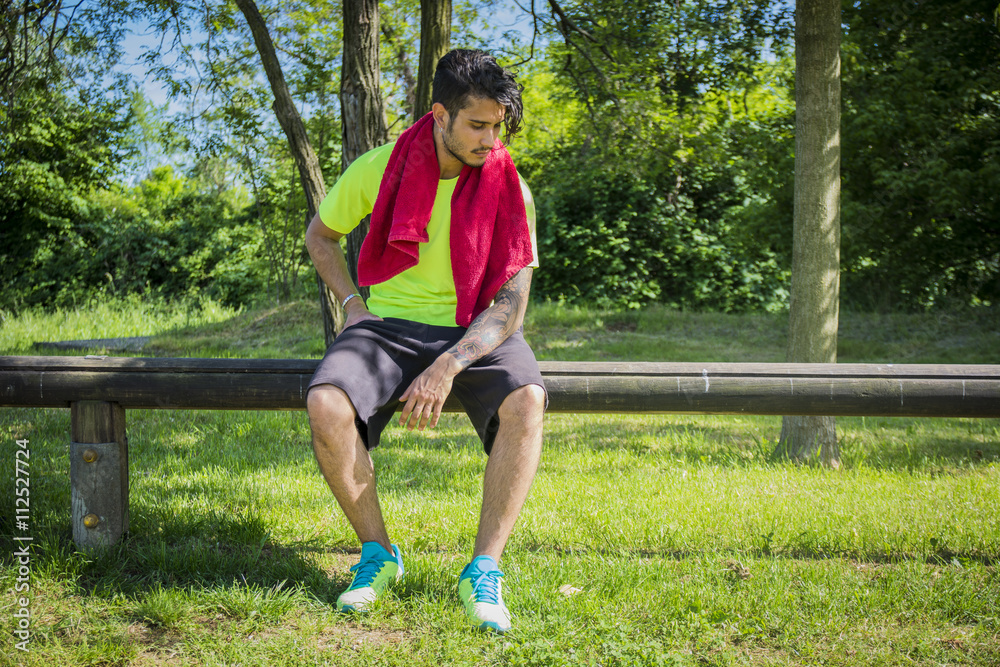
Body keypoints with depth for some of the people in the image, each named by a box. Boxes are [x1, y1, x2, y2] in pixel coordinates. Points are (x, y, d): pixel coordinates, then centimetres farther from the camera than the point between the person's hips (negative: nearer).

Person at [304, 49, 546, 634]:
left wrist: (447, 367, -24)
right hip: (389, 324, 1)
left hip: (475, 332, 0)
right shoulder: (378, 169, -4)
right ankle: (379, 554, -7)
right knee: (327, 405, -30)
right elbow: (320, 235, 15)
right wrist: (353, 305, 1)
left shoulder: (509, 188, -7)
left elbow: (511, 306, -11)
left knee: (526, 401, -33)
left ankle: (484, 570, -21)